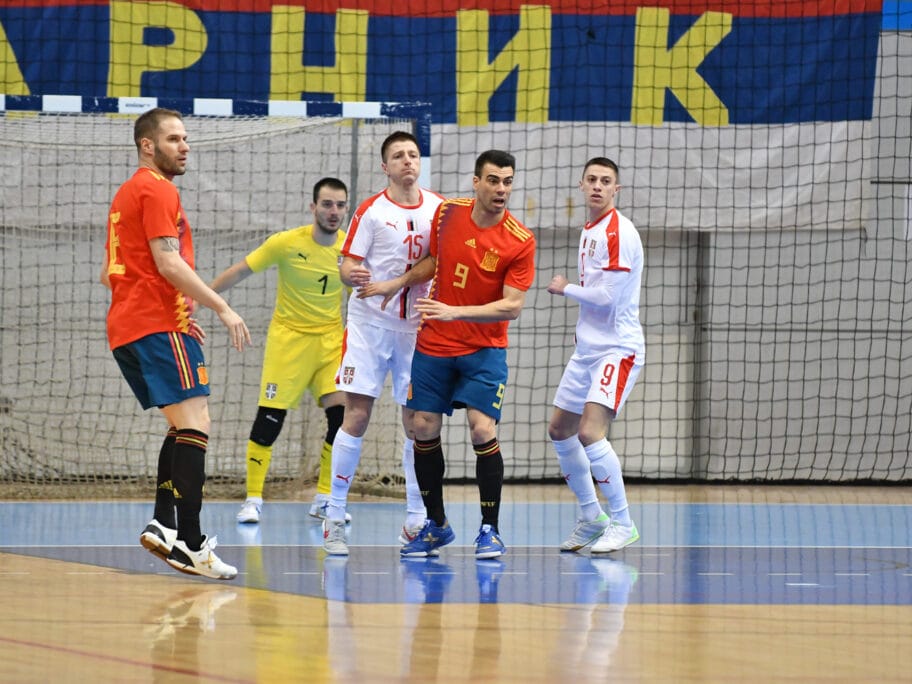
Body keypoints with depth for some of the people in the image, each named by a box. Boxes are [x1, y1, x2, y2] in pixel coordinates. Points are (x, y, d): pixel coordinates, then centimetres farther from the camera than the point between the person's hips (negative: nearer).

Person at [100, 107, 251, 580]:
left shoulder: (126, 194, 23)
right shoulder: (158, 190, -7)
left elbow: (108, 273, 28)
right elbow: (168, 262, -17)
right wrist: (222, 308, -15)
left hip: (125, 328, 10)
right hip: (159, 325, -10)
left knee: (183, 426, 17)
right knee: (194, 425, -16)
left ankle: (163, 525, 7)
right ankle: (188, 544, -25)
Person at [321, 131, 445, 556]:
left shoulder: (439, 209, 6)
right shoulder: (371, 211, -4)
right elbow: (346, 265, -7)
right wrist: (352, 275, -28)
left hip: (416, 327, 3)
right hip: (369, 323, -3)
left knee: (417, 422, 4)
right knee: (356, 417, -7)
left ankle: (415, 521, 12)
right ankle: (334, 518, -2)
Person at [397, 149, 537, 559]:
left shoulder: (520, 241, -15)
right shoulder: (448, 213, -3)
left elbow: (513, 306, -19)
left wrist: (454, 312, -27)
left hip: (484, 349, -4)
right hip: (433, 345, 4)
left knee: (482, 430, -16)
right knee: (424, 429, 4)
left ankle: (490, 530, -4)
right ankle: (436, 526, 18)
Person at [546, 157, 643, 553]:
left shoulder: (619, 232, -15)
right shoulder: (589, 232, 13)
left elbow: (607, 296, -21)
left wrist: (565, 289, -7)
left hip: (617, 349, -10)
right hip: (587, 349, 10)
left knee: (590, 432, -22)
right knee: (560, 431, 14)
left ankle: (622, 523, -11)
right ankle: (591, 518, 26)